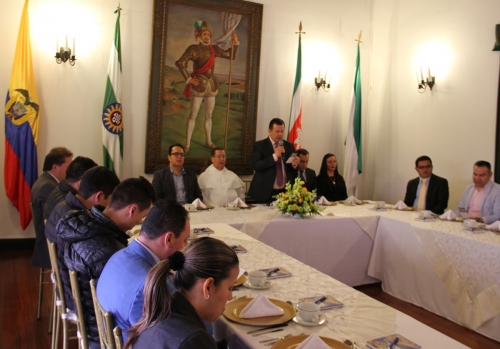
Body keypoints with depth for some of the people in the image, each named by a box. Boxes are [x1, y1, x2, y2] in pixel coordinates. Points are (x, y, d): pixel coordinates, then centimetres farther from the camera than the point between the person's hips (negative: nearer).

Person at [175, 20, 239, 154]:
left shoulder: (214, 49, 8)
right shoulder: (193, 49, -8)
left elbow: (231, 55, 12)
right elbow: (180, 63, -15)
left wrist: (235, 43, -2)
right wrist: (188, 79, -13)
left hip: (211, 84, 6)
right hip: (199, 85, -5)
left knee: (209, 115, 13)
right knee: (193, 115, -3)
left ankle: (208, 142, 24)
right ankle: (187, 144, 2)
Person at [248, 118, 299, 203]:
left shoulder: (289, 146, 10)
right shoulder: (259, 145, -3)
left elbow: (292, 171, 13)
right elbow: (256, 166, -16)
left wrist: (294, 164, -10)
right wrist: (274, 156, -22)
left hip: (285, 192, 4)